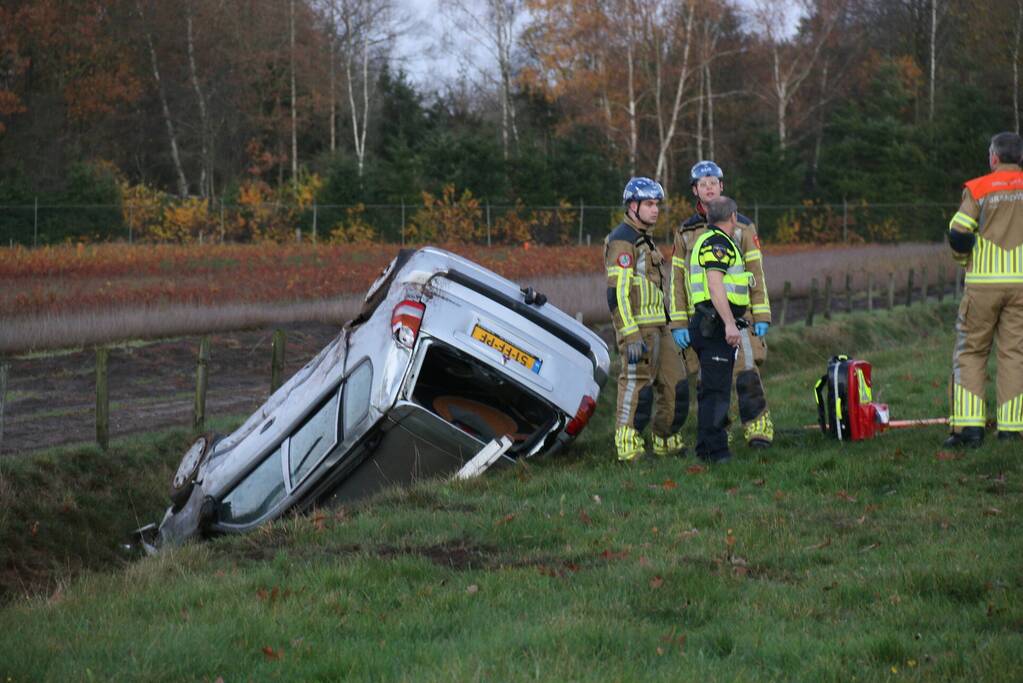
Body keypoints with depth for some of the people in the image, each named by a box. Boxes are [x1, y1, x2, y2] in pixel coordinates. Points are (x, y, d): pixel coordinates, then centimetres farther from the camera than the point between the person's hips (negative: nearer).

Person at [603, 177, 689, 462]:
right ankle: (628, 448, -5)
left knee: (675, 385, 11)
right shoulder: (622, 241, -13)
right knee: (637, 387, -9)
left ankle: (666, 441, 22)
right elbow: (617, 293, -20)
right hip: (637, 329, -10)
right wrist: (631, 337, -25)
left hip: (658, 328, 10)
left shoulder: (645, 240, 20)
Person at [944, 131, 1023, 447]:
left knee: (970, 351, 7)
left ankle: (968, 425, -3)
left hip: (983, 282, -2)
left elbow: (958, 234, -8)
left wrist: (965, 257, 13)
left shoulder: (977, 189, -3)